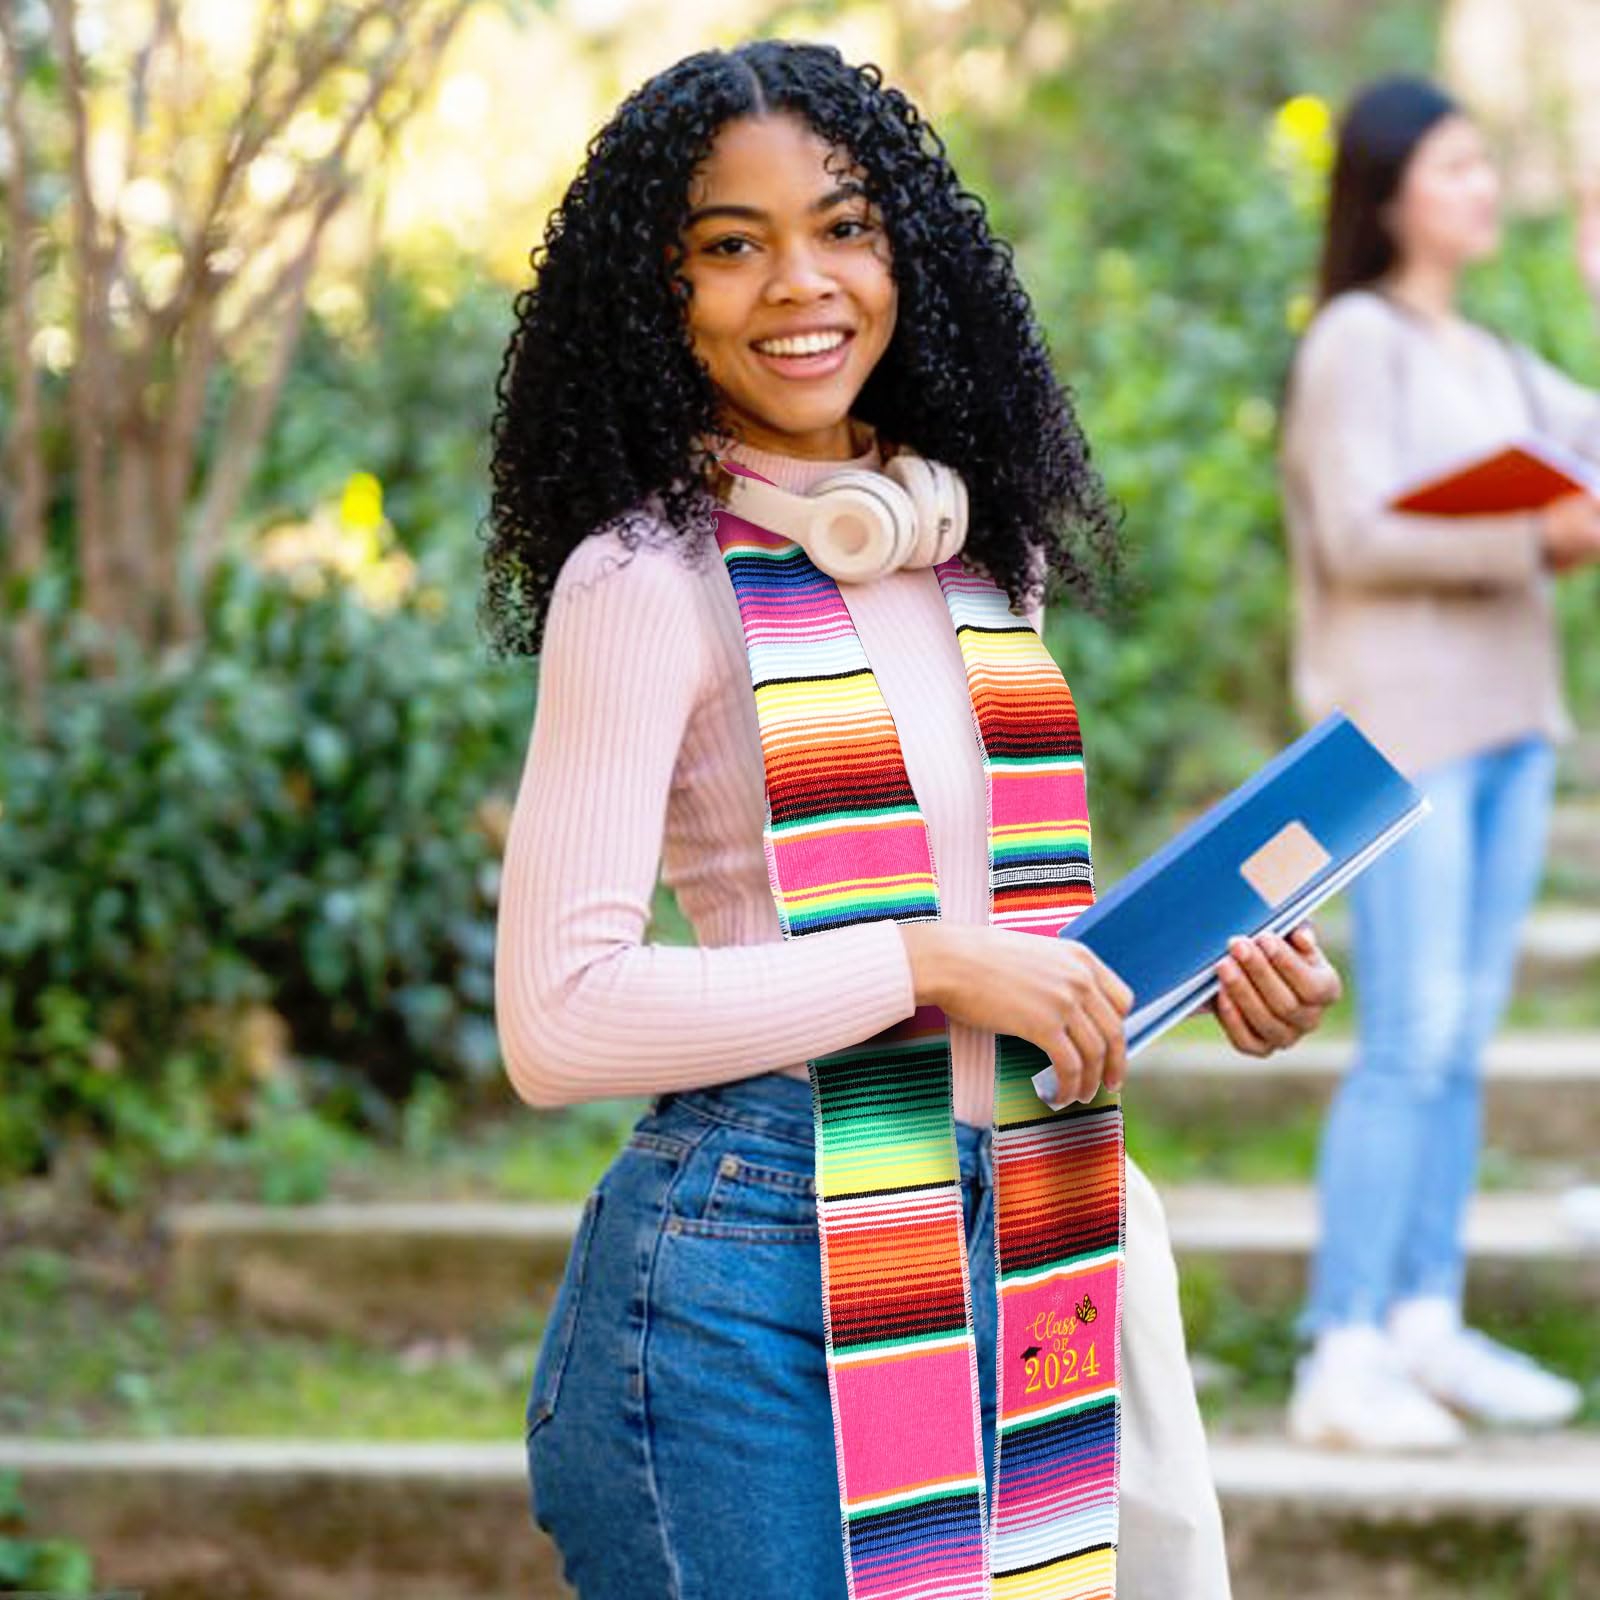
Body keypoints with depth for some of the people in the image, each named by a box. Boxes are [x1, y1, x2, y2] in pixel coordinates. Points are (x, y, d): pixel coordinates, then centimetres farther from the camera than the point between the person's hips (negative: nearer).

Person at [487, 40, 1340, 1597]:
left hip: (970, 1256, 7)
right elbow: (556, 1019, -18)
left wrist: (1198, 971, 4)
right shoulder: (647, 579, -11)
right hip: (742, 1278, -7)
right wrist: (933, 959, -17)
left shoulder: (977, 544, 10)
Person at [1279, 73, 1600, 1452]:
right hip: (1403, 717, -8)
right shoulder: (1356, 341, -6)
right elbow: (1359, 533, -16)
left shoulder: (1489, 358, 19)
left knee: (1462, 1040, 7)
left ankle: (1427, 1324, 12)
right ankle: (1340, 1357, -10)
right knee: (1411, 1043, -11)